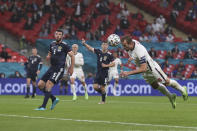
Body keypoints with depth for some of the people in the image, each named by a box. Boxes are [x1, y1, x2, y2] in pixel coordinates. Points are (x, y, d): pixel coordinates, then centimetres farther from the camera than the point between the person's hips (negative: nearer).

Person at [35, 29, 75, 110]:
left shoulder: (64, 45, -7)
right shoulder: (52, 44, 13)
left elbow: (72, 56, -4)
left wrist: (71, 68, -4)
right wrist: (48, 57, 1)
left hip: (59, 69, -8)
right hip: (52, 68, 8)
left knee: (48, 85, -18)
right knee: (40, 84, 2)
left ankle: (43, 106, -12)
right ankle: (54, 99, 17)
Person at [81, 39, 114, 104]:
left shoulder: (109, 55, -6)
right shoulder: (98, 51, 4)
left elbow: (113, 64, -2)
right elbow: (90, 48, 4)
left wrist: (106, 65, -15)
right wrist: (84, 43, -10)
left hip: (104, 73, -4)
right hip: (98, 72, 4)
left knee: (102, 87, -2)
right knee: (95, 87, -3)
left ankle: (103, 101, 15)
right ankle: (103, 93, 25)